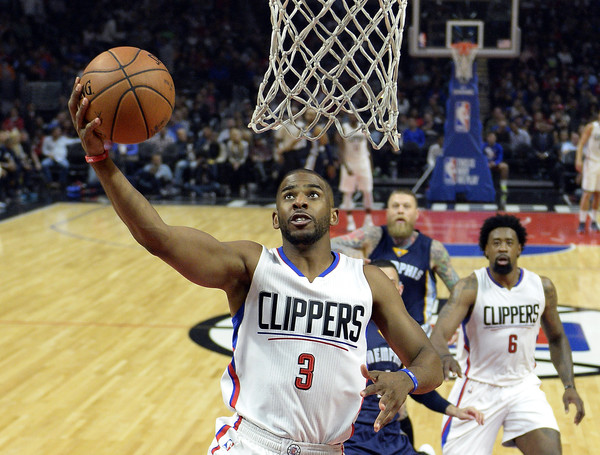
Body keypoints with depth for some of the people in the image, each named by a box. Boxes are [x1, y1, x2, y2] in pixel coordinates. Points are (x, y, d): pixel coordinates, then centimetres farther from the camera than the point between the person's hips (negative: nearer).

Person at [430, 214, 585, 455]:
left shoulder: (542, 287, -3)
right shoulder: (469, 288, -15)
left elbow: (557, 338, 12)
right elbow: (439, 333, -28)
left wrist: (569, 386, 1)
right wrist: (444, 356, -52)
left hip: (523, 387, 2)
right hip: (477, 387, -2)